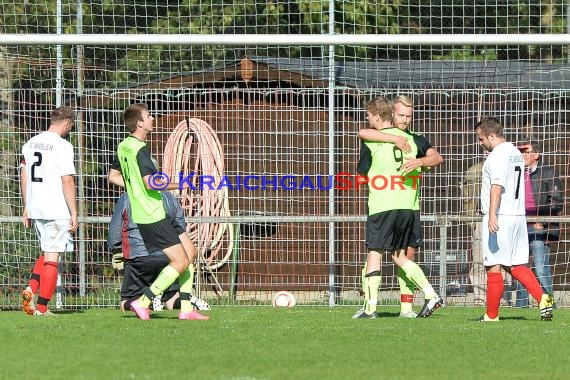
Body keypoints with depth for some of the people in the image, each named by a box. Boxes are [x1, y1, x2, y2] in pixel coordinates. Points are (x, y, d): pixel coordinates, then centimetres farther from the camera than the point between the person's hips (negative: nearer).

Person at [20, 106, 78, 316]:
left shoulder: (31, 143, 10)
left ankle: (31, 288, 2)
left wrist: (27, 208, 21)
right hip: (57, 211, -7)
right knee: (51, 258, -1)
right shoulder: (62, 146, -11)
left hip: (35, 209, 7)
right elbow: (67, 182, -14)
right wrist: (74, 214, -10)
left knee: (46, 253, 22)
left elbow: (24, 177, 15)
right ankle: (42, 307, 0)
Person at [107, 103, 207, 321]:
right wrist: (179, 185, -14)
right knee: (181, 262, -9)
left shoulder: (124, 147, 11)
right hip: (153, 217, -10)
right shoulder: (140, 149, -18)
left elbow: (113, 177, 22)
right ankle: (143, 302, -6)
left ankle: (186, 309, 11)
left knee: (191, 253, 12)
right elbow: (151, 182, -25)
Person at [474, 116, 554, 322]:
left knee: (493, 267, -3)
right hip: (518, 216, 9)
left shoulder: (497, 156, -13)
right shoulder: (516, 153, 17)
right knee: (516, 266, 11)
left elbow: (497, 186, -25)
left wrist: (492, 215, -33)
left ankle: (491, 316, 2)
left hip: (499, 219, -9)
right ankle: (543, 299, -7)